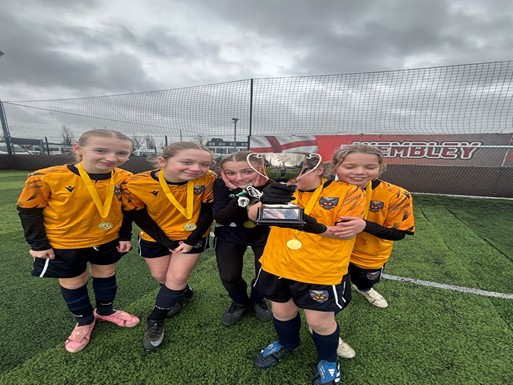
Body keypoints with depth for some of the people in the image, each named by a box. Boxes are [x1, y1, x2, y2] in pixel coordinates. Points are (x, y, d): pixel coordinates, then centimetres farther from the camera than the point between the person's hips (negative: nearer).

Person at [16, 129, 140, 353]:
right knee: (72, 282, 16)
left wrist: (125, 236, -1)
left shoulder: (124, 179, -16)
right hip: (63, 245, -2)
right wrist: (38, 244, -8)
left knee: (105, 274, 20)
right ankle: (84, 320, 42)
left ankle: (105, 311, 46)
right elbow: (29, 210, -10)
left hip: (108, 241, 2)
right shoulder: (47, 178, -23)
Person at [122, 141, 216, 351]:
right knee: (160, 276, 15)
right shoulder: (137, 183, -24)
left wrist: (192, 240, -14)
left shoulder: (208, 179, -26)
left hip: (192, 236, -1)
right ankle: (184, 293, 45)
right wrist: (164, 241, -12)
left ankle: (156, 320, 26)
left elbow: (208, 211, -14)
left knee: (177, 277, 0)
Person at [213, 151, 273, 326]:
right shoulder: (221, 185, -25)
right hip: (230, 237, 1)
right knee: (228, 277, 5)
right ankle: (240, 302, 39)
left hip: (263, 236, 0)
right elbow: (221, 219, -29)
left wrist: (255, 192, -43)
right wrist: (242, 197, -43)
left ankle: (257, 300, 41)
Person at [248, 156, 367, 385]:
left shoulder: (347, 191, -10)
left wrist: (319, 228, -33)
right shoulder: (285, 191, -3)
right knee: (281, 311, 22)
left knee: (320, 321, 13)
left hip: (322, 271, -3)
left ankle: (328, 360, 48)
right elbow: (252, 215, -10)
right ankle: (287, 344, 56)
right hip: (278, 266, 4)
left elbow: (349, 232, -13)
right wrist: (265, 201, -34)